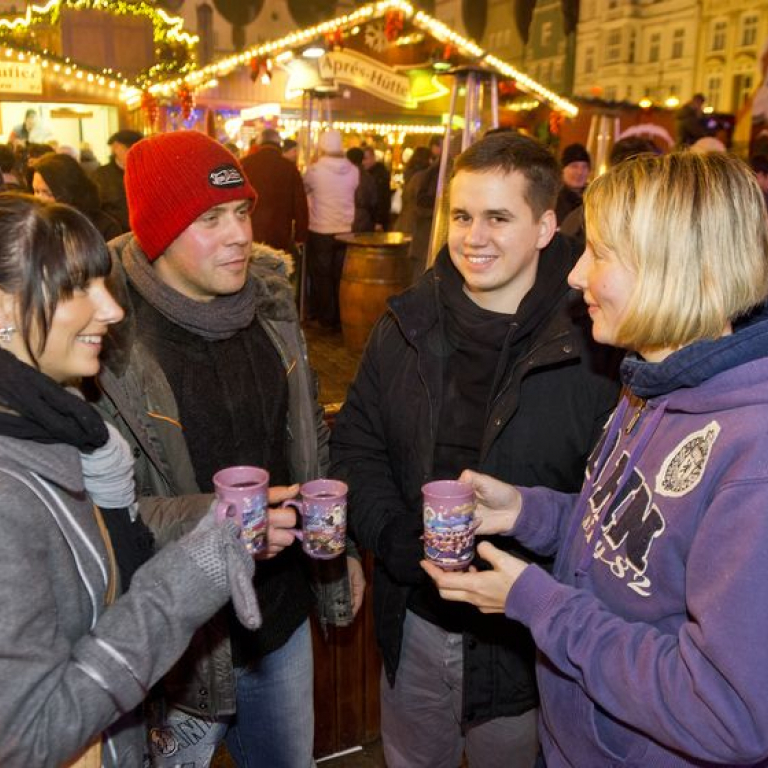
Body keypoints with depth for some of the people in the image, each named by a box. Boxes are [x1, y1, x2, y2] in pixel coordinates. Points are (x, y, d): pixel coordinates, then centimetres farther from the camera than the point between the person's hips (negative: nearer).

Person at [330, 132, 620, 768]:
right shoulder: (408, 324, -2)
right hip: (413, 624, 4)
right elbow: (356, 442, 4)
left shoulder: (595, 343, -15)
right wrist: (392, 537, -10)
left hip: (525, 638, -3)